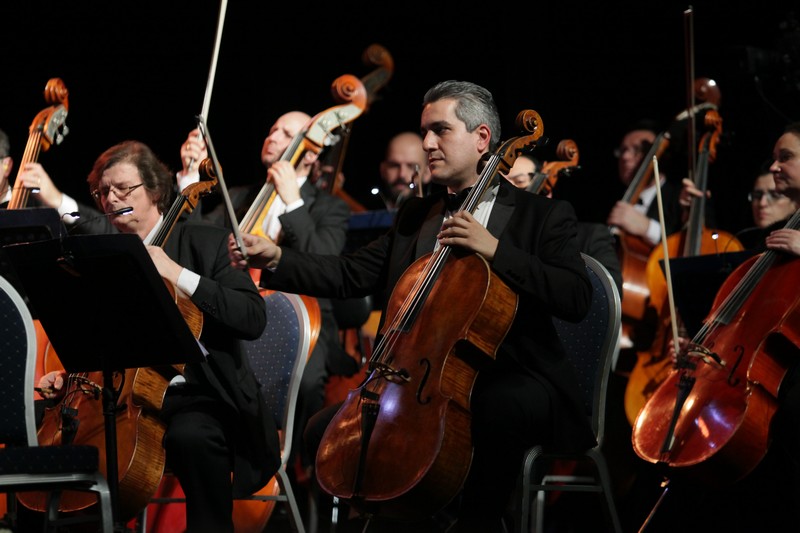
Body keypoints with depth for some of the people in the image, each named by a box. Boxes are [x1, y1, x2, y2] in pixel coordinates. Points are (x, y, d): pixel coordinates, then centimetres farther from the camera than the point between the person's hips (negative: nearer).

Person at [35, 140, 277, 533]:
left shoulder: (207, 243, 2)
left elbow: (253, 319, -12)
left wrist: (178, 275, -16)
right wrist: (67, 376, 1)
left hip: (195, 398, -5)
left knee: (191, 436, -38)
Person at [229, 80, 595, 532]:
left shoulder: (542, 216, 1)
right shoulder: (415, 216, 19)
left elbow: (577, 299, -14)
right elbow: (350, 275, 8)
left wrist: (496, 250, -22)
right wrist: (276, 258, -7)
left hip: (509, 380, -6)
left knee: (499, 410, -39)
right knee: (326, 431, -8)